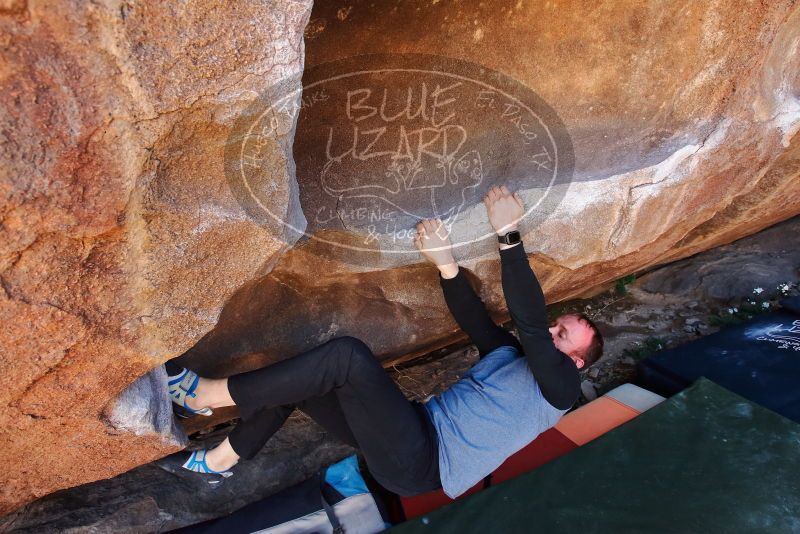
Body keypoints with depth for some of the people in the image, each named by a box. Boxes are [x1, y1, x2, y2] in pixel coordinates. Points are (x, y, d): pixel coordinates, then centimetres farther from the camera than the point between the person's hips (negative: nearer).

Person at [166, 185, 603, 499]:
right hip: (418, 435, 8)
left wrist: (510, 235, -24)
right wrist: (447, 264, -10)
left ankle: (211, 395, -14)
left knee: (349, 355, -26)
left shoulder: (560, 385, -3)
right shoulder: (509, 353, 20)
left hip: (420, 464, -8)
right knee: (298, 383, -1)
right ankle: (221, 459, 17)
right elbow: (472, 317, 8)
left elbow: (529, 321, -19)